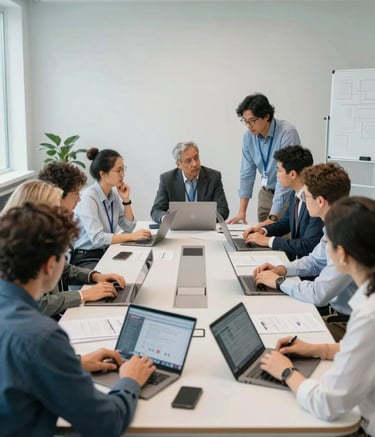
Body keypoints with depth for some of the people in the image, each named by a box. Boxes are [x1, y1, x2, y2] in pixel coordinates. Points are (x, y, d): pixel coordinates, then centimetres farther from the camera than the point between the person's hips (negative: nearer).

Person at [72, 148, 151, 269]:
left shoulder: (114, 193, 5)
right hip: (86, 259, -7)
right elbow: (97, 238, -26)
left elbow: (128, 228, 8)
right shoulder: (88, 197, -18)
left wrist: (126, 200, -4)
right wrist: (133, 236, -28)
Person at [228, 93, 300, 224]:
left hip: (289, 193, -5)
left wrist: (273, 217, -29)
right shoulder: (249, 136, -6)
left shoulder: (287, 133, -24)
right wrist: (242, 211, -5)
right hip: (267, 192, 5)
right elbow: (247, 173, 0)